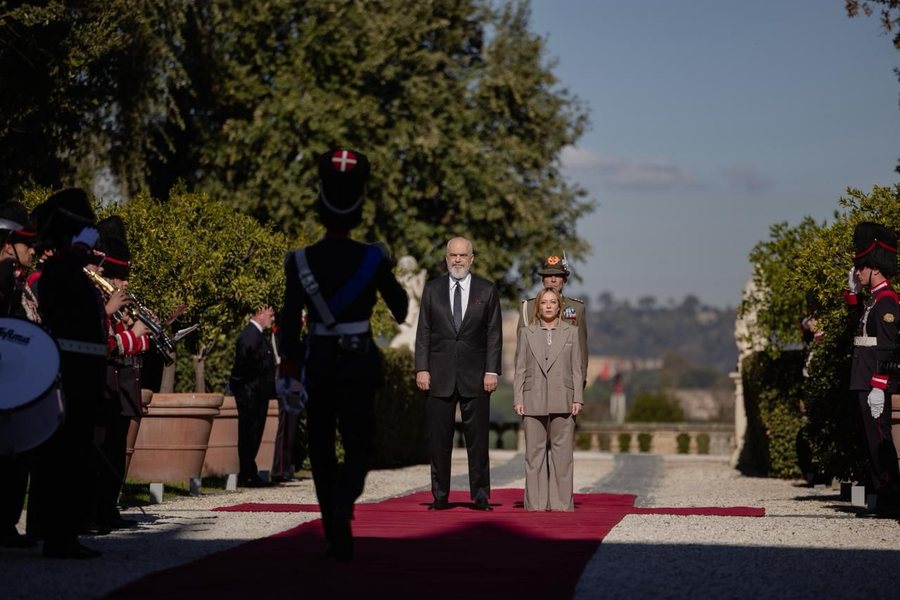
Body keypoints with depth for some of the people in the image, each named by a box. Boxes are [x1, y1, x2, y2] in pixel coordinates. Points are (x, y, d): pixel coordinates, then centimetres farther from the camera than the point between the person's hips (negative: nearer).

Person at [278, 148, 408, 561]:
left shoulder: (300, 262, -7)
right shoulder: (373, 260, -8)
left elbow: (289, 320, -10)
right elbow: (398, 303, 6)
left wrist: (286, 370, -5)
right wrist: (400, 315, 28)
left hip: (317, 364, 1)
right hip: (359, 365, -1)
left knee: (321, 448, 13)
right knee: (358, 446, 3)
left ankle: (334, 533, 16)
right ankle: (341, 514, -24)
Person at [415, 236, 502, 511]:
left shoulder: (487, 290, 6)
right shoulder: (432, 289, 9)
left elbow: (494, 334, 4)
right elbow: (423, 332, 7)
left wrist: (492, 371, -4)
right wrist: (421, 369, -2)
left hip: (475, 376, -1)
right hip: (439, 375, 1)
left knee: (477, 439, 0)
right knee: (439, 440, 1)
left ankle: (481, 497, 5)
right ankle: (440, 497, 7)